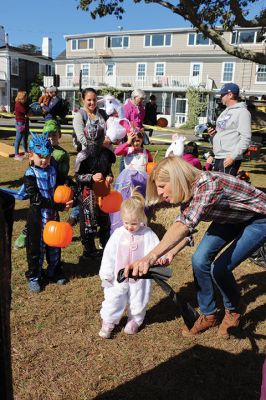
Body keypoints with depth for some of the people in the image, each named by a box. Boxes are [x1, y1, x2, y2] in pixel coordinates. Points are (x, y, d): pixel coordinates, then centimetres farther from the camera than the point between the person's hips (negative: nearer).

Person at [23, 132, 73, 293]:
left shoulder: (53, 169, 0)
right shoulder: (30, 174, -16)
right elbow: (37, 199, -22)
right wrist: (59, 206, -26)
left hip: (53, 214, 5)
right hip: (38, 216, -5)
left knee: (54, 244, 17)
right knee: (37, 246, 8)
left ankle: (54, 272, 36)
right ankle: (34, 276, 25)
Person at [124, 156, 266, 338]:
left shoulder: (208, 185, -37)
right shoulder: (188, 191, -13)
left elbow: (185, 225, -51)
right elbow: (185, 226, -6)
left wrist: (151, 256, -61)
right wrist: (171, 253, -24)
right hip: (230, 219, 7)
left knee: (219, 268, -15)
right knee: (200, 260, -5)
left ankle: (234, 311, 17)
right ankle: (209, 315, 16)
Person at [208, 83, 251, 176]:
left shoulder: (242, 112, -9)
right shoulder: (226, 111, 19)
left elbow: (245, 138, -17)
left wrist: (233, 156, -23)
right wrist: (214, 133, 6)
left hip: (229, 159, -9)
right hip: (218, 158, 9)